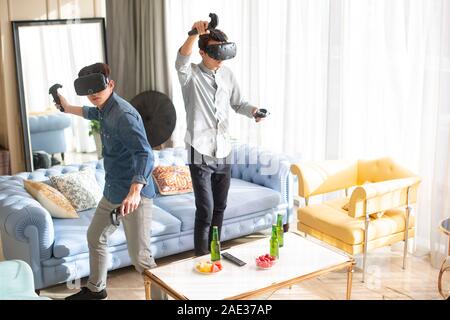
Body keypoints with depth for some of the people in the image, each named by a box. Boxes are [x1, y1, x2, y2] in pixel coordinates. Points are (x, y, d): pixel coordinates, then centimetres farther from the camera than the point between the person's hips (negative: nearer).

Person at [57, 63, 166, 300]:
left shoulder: (123, 114, -22)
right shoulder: (105, 109, 7)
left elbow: (145, 154, -34)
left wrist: (134, 191, -47)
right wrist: (68, 108, 50)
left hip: (134, 195, -10)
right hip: (112, 192, 10)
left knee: (140, 257, -11)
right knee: (95, 237, 25)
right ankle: (95, 289, 45)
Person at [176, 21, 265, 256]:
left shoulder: (227, 75, 7)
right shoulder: (191, 75, -9)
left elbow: (238, 104, 17)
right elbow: (181, 61, -32)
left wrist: (253, 111, -4)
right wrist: (195, 34, -48)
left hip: (223, 151, 6)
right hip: (200, 153, -6)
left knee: (219, 207, 15)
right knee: (205, 210, -6)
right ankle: (201, 258, 9)